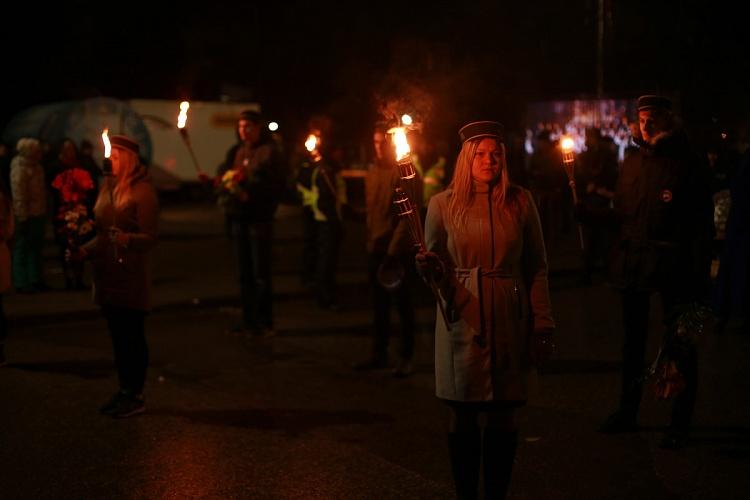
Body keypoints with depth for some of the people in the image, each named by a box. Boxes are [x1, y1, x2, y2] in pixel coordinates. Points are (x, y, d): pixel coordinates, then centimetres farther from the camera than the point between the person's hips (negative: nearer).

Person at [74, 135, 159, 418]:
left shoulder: (143, 191, -10)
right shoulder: (107, 188, 12)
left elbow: (150, 238, -14)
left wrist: (126, 239, -32)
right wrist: (84, 251, 8)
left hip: (132, 277, -7)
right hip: (107, 275, 7)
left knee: (132, 336, -1)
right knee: (118, 336, 12)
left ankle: (136, 396, 7)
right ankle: (124, 391, 22)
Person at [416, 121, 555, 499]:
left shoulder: (520, 202, 3)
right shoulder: (443, 204, 3)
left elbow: (537, 268, 6)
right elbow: (436, 266, 9)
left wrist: (543, 324, 0)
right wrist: (429, 269, -15)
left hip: (509, 323, 0)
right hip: (462, 323, 0)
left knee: (502, 417, 4)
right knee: (463, 417, 5)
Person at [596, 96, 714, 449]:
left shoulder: (688, 164, -5)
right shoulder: (633, 163, 11)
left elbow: (703, 223, -8)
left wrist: (700, 272, -14)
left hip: (674, 266, -5)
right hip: (633, 262, 6)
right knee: (633, 340, 15)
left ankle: (680, 423, 7)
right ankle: (627, 412, 27)